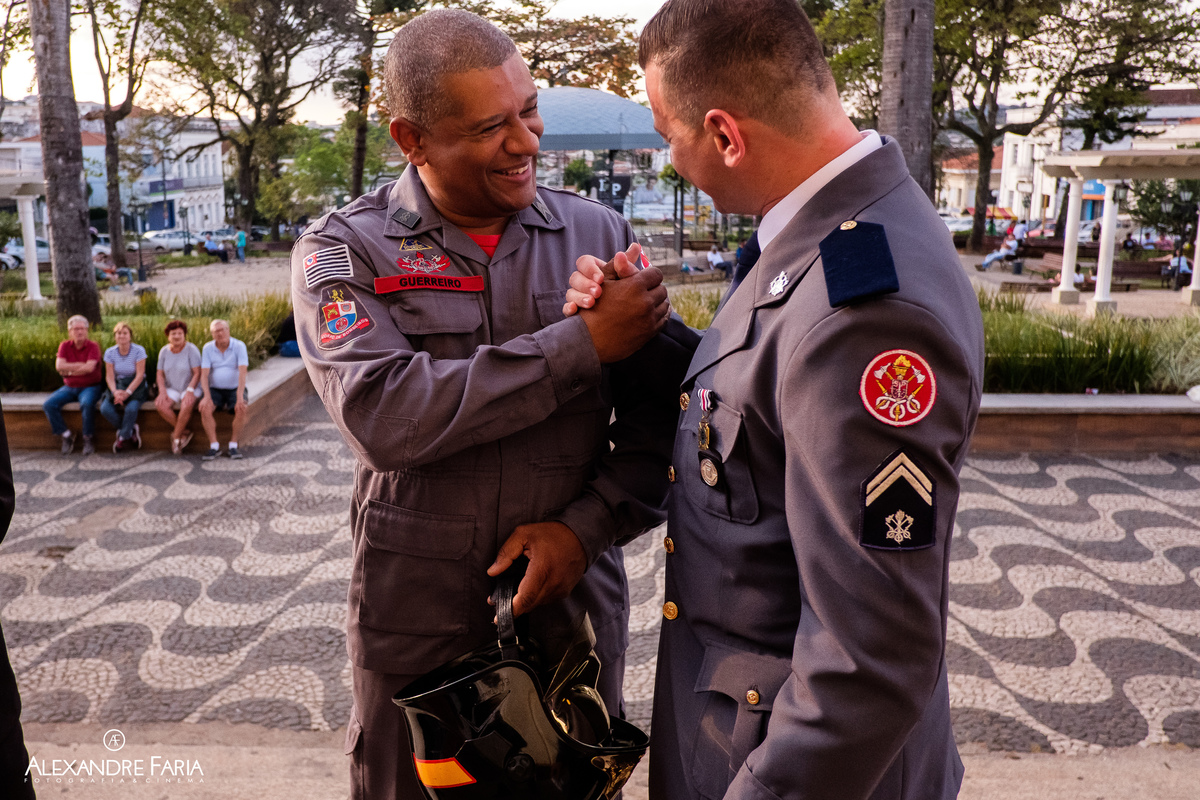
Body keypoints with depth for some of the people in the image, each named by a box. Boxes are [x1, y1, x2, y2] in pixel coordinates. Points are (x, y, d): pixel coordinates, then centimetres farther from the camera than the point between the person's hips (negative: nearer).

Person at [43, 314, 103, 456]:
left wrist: (69, 370, -13)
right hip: (69, 387, 4)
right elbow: (59, 366, -10)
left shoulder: (93, 346, -6)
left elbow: (89, 368, -21)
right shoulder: (64, 346, 4)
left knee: (87, 403, -36)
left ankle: (88, 438, -17)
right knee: (49, 404, -18)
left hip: (90, 386, -4)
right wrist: (81, 365, -15)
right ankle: (66, 435, -3)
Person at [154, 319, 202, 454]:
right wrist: (162, 391, -11)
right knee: (160, 405, -27)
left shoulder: (191, 350, -9)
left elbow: (197, 373, -12)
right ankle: (185, 432, -14)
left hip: (191, 388, -4)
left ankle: (176, 436, -15)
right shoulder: (164, 351, 4)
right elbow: (160, 374, 5)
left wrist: (190, 391, -24)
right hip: (172, 389, 4)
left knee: (187, 405, -35)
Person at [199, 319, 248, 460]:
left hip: (235, 389, -2)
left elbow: (242, 372, -18)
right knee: (205, 408, -27)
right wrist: (207, 396, -22)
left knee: (241, 408, -31)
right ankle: (214, 446, -20)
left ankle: (232, 445, -18)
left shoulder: (239, 346, -8)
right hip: (215, 389, 2)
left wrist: (240, 396, -30)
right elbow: (204, 374, -7)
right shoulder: (208, 348, 0)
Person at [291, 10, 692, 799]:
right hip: (414, 624, -1)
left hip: (576, 608, 2)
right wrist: (580, 345, -22)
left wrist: (588, 525, -16)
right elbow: (384, 415, -24)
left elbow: (663, 419, -1)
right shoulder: (344, 251, -7)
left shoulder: (600, 234, -1)